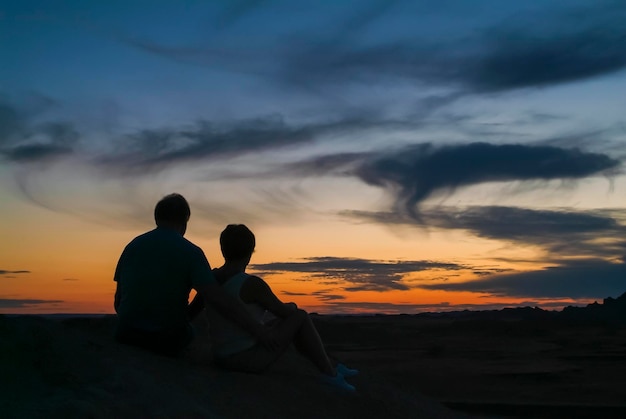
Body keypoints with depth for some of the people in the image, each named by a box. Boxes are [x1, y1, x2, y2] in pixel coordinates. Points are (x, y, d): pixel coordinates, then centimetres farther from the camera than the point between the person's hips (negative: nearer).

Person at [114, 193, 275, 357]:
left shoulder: (133, 245, 6)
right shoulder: (190, 252, -9)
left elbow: (118, 299, 11)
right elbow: (217, 299, -19)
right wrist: (257, 329, -16)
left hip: (126, 336, 4)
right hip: (168, 341, -4)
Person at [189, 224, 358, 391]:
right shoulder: (252, 284, -20)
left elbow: (190, 312, 9)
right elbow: (284, 311, -11)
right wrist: (292, 306, 13)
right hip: (250, 358, -8)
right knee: (300, 316, 5)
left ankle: (329, 368, 31)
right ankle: (330, 373, 13)